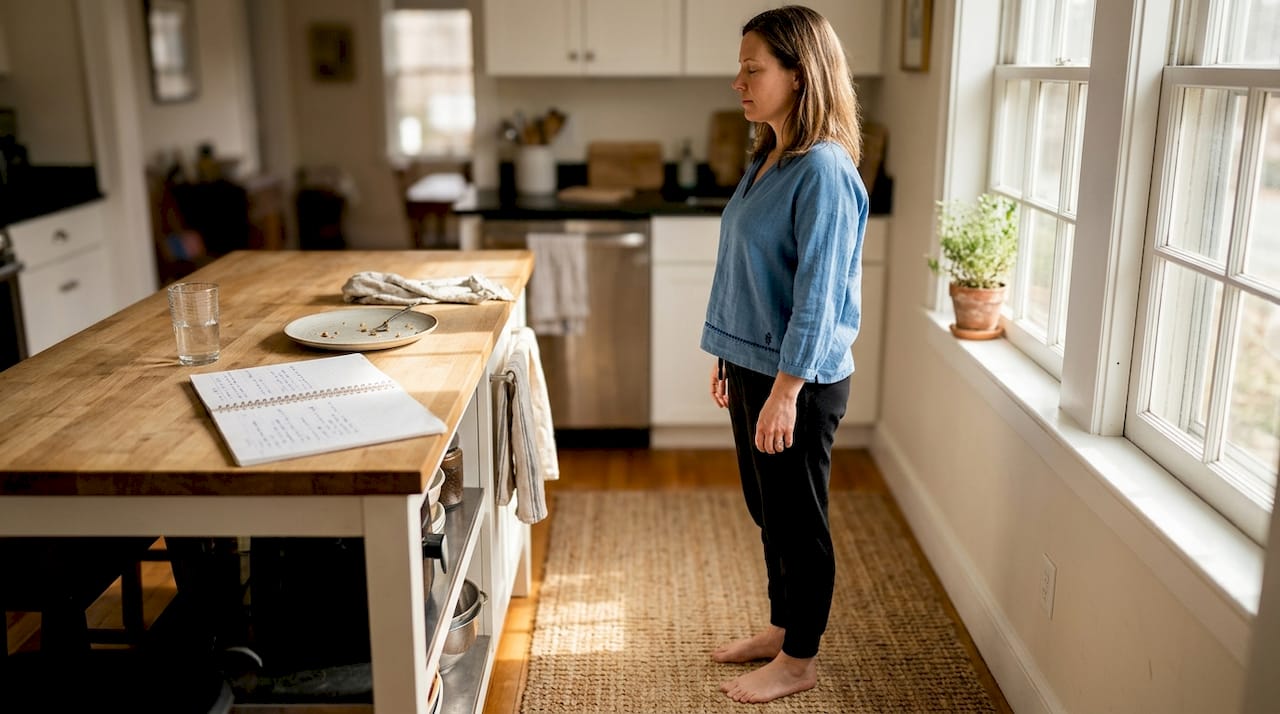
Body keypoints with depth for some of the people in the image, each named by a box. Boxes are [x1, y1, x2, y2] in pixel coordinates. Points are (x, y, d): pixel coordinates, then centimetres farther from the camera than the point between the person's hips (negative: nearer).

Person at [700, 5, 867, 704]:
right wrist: (728, 359, 19)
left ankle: (799, 660, 24)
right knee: (767, 510, 20)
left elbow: (818, 293, -22)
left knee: (798, 521, 7)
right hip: (752, 365, 9)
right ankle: (781, 626, 39)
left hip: (800, 380, -9)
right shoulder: (766, 159, 9)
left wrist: (785, 391, -22)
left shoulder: (823, 171, -20)